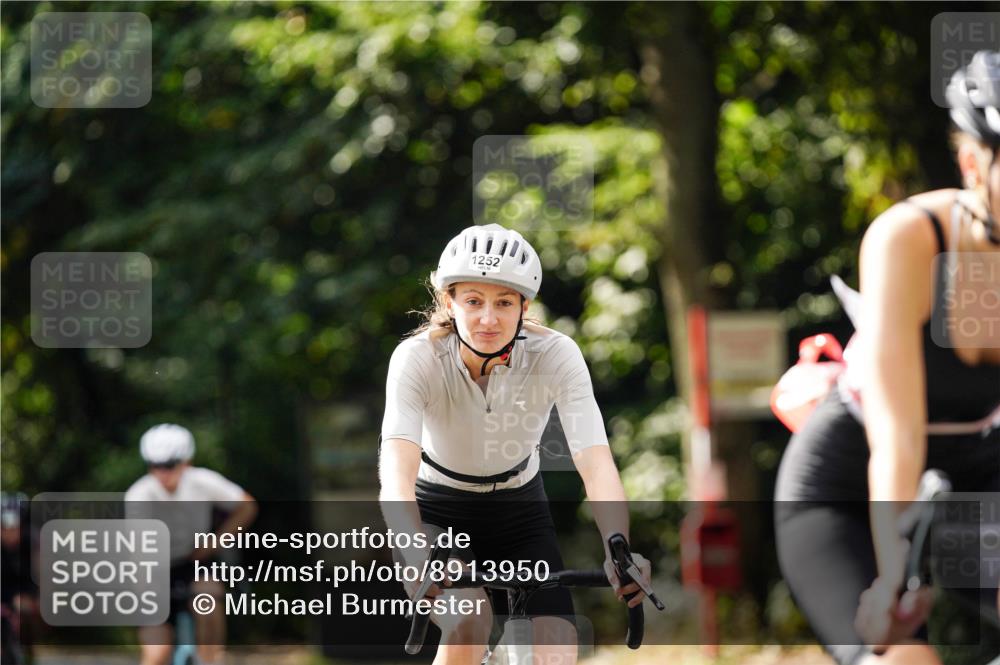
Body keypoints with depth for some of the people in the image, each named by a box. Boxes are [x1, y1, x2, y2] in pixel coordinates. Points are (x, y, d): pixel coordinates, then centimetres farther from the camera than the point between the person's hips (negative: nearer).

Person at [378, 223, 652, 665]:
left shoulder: (555, 355, -22)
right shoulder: (418, 358, -27)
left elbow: (596, 463, -32)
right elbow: (396, 471, -40)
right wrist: (419, 560, -59)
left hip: (521, 514, 2)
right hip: (439, 513, -2)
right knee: (470, 624, -32)